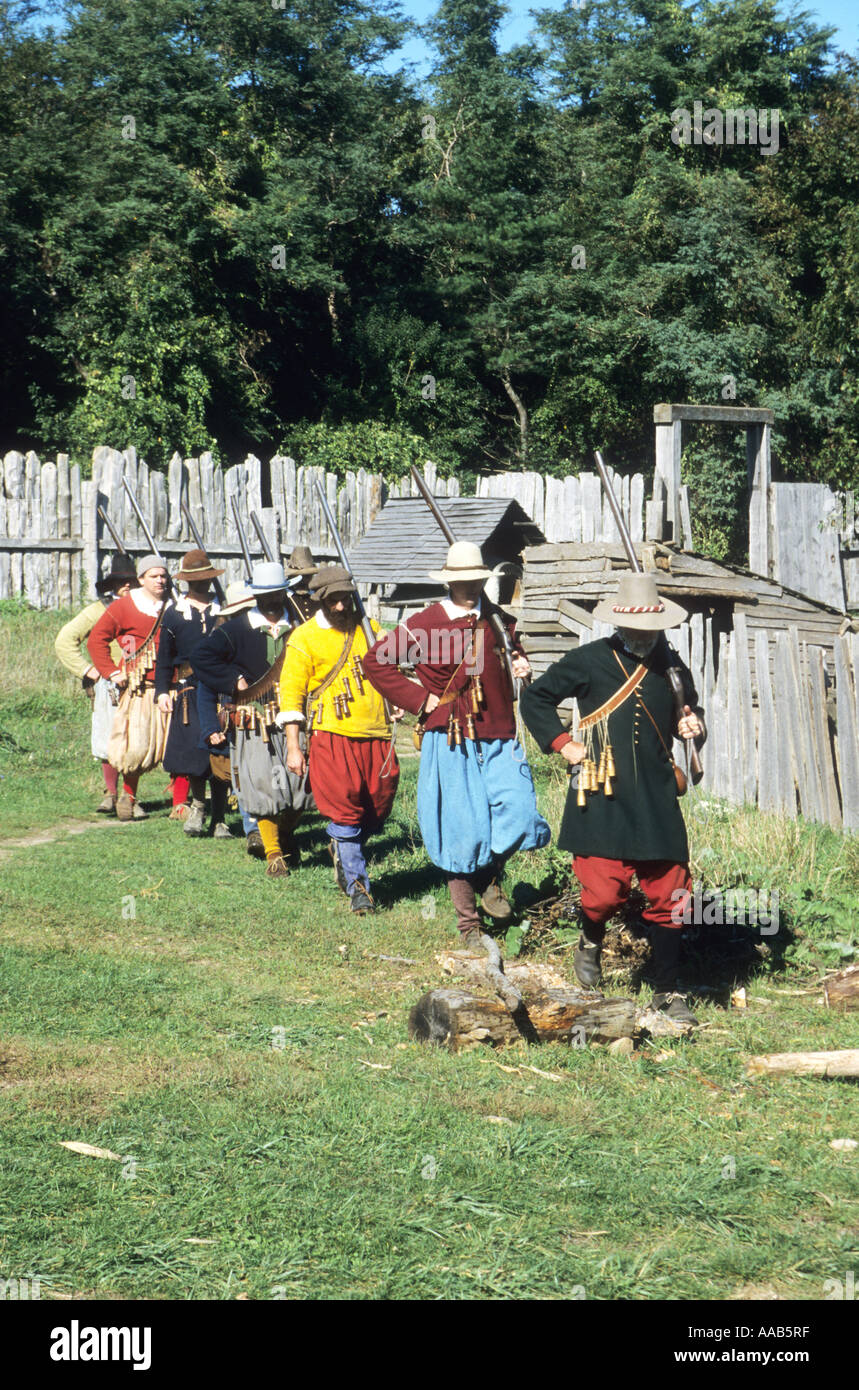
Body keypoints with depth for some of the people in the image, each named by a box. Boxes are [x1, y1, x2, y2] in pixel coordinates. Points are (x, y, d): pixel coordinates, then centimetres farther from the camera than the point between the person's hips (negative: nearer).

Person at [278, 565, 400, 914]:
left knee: (377, 809, 5)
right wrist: (293, 748, -5)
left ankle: (341, 849, 33)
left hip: (376, 737, 4)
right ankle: (357, 886, 3)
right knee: (345, 813, -6)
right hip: (332, 738, -4)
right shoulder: (304, 638, 1)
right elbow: (291, 693, -1)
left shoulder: (369, 629, 14)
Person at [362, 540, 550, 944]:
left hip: (500, 741, 3)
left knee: (518, 814, -13)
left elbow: (514, 652, 31)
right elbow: (375, 661, 0)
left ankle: (489, 875, 19)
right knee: (462, 831, -1)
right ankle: (468, 924, 12)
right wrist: (418, 698, -5)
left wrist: (521, 667, 6)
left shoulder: (499, 621, 10)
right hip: (452, 743, -3)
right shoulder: (425, 625, -3)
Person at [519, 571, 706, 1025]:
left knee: (668, 895, 2)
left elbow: (687, 709, 27)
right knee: (605, 891, -12)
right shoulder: (589, 661, 0)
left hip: (657, 800, 4)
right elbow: (535, 699, 9)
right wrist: (562, 743, 0)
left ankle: (667, 991, 16)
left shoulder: (669, 664, 11)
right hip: (601, 799, -3)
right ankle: (590, 944, 24)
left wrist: (690, 724, 3)